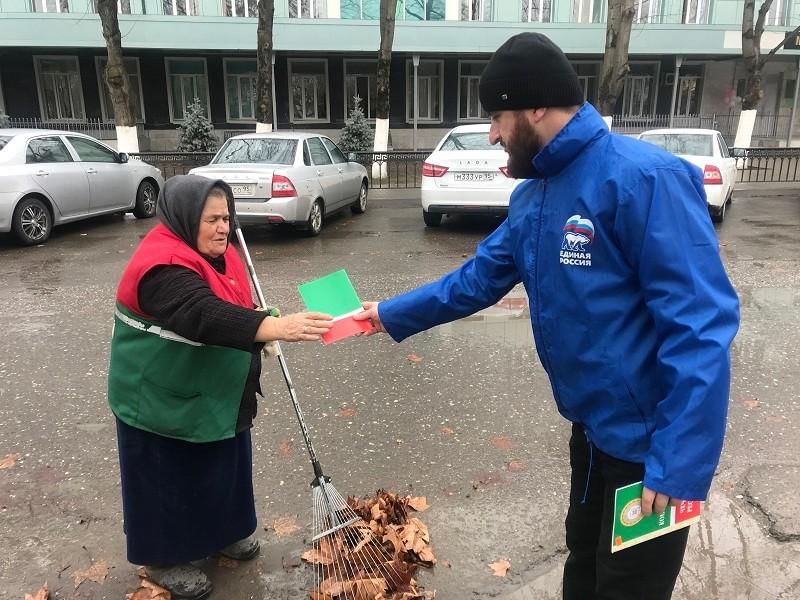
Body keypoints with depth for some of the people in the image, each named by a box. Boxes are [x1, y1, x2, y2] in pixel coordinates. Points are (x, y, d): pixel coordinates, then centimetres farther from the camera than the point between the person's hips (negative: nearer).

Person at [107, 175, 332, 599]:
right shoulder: (163, 265, -28)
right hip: (162, 399, -8)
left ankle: (219, 532, 42)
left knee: (219, 466, 21)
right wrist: (277, 327, -54)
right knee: (169, 478, 8)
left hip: (212, 394, 9)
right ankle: (164, 558, 28)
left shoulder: (214, 252, 2)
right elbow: (205, 316, -44)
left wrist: (264, 331, 1)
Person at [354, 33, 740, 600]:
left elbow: (701, 323, -27)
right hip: (593, 426, 8)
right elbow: (479, 277, 12)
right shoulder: (533, 196, 3)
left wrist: (681, 463, -28)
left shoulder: (645, 178, -25)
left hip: (652, 440, -8)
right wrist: (393, 314, 14)